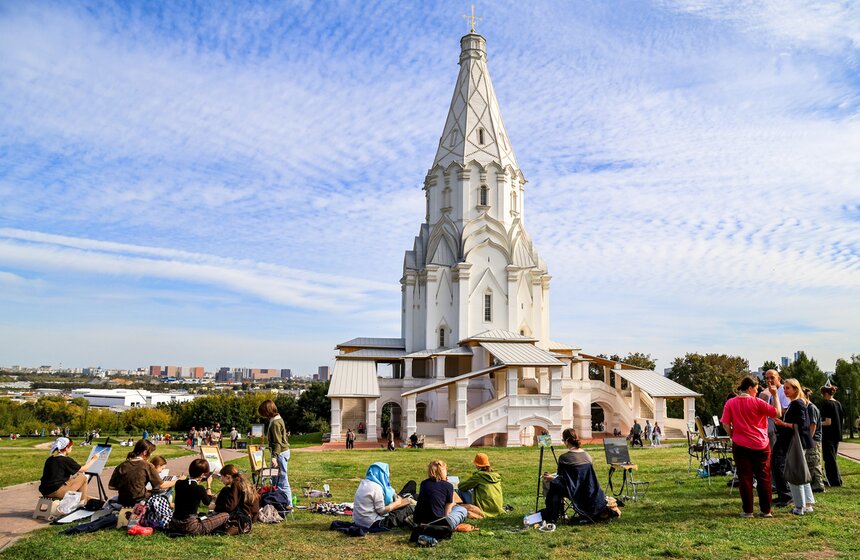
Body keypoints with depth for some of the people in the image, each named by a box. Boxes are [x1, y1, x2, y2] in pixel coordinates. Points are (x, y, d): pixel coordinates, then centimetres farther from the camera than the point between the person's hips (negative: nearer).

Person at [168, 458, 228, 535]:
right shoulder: (200, 488, -20)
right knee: (225, 515, -5)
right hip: (190, 527, -8)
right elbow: (208, 502, 1)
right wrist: (209, 485, 10)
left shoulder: (178, 483, -3)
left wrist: (198, 482, 16)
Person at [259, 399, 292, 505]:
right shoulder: (277, 419, 11)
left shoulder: (275, 422, -18)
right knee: (276, 479, 17)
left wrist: (274, 457, -27)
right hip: (283, 452, 10)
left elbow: (278, 442, -23)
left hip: (280, 453, -10)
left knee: (282, 480, -6)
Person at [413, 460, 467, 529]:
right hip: (436, 523, -5)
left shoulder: (424, 483, 8)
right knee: (462, 510, 17)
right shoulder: (448, 486, -4)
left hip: (418, 521, 5)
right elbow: (447, 511, 1)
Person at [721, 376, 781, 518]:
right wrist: (775, 395, 3)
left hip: (740, 445, 1)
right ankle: (766, 510, 14)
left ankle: (747, 510, 6)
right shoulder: (757, 402, -8)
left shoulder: (730, 403, -2)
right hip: (761, 445, -1)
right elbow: (777, 412, -4)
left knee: (745, 477, 5)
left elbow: (725, 424, -5)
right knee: (763, 477, 10)